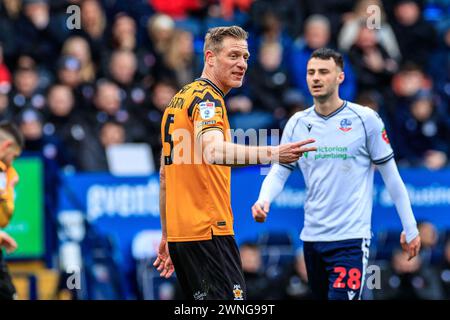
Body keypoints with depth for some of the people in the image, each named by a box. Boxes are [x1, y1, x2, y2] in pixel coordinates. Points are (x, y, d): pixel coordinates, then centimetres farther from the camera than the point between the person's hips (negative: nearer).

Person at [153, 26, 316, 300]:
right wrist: (272, 153, -43)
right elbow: (212, 150, -31)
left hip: (180, 233, 10)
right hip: (208, 230, -10)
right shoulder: (207, 97, -10)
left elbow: (165, 175, 24)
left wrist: (167, 236, 27)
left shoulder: (179, 100, 19)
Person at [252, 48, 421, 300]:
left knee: (340, 297, -19)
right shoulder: (297, 123, 6)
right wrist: (264, 200, -14)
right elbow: (279, 172, 8)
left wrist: (410, 228, 2)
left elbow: (390, 174, -1)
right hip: (312, 238, 5)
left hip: (351, 238, -5)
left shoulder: (365, 119, -6)